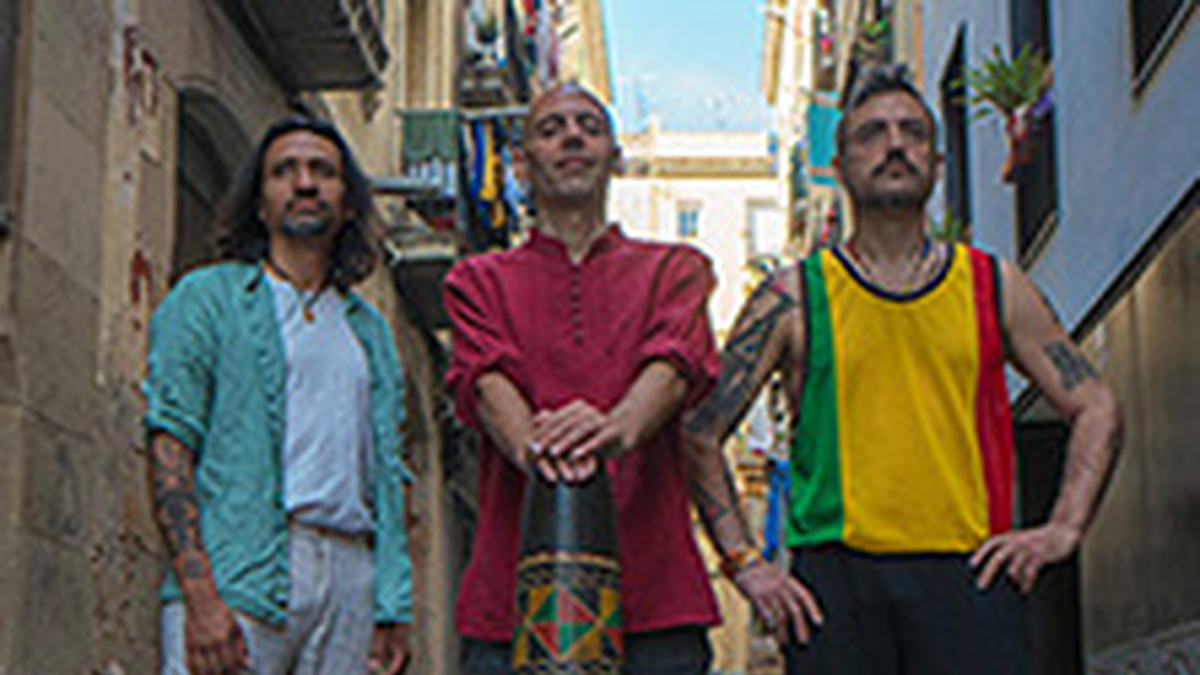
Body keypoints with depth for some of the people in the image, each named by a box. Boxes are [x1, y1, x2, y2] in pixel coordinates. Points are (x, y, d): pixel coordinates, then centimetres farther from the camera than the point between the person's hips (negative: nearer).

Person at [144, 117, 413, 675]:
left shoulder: (370, 330, 23)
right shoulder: (208, 297, 8)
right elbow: (170, 444, -3)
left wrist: (393, 607, 6)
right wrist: (200, 596, -15)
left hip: (351, 578, 5)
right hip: (242, 569, -4)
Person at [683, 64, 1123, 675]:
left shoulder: (994, 287, 14)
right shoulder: (792, 299, 7)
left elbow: (1097, 410, 19)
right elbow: (700, 433, 7)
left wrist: (1063, 529, 6)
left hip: (968, 578, 1)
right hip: (835, 576, -1)